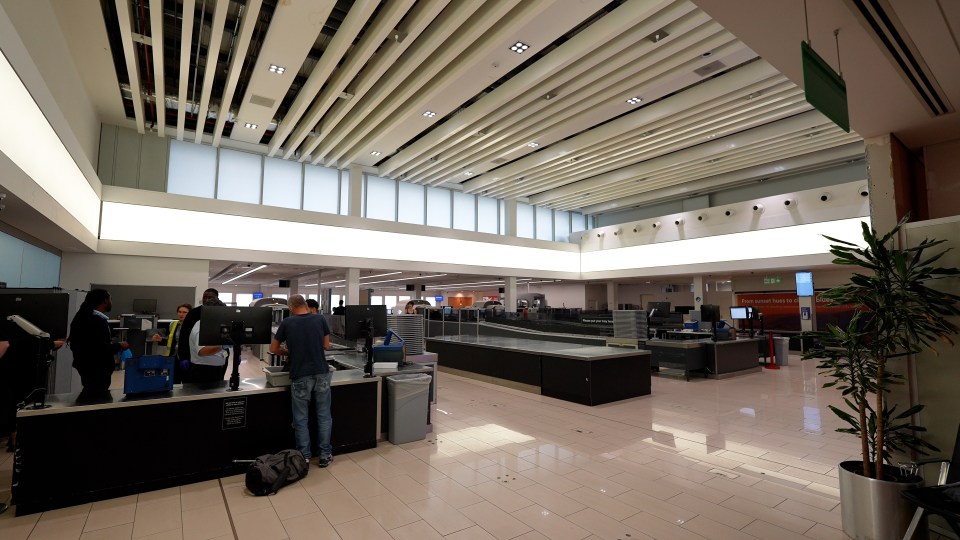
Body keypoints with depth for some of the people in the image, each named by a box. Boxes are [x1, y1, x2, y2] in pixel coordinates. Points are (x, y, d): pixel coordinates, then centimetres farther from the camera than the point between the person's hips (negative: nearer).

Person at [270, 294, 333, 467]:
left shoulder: (287, 323, -1)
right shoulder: (320, 320, 2)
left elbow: (273, 348, 10)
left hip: (300, 376, -1)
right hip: (321, 373, 2)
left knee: (301, 419, 10)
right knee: (324, 416, 10)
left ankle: (304, 458, 16)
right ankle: (325, 455, 17)